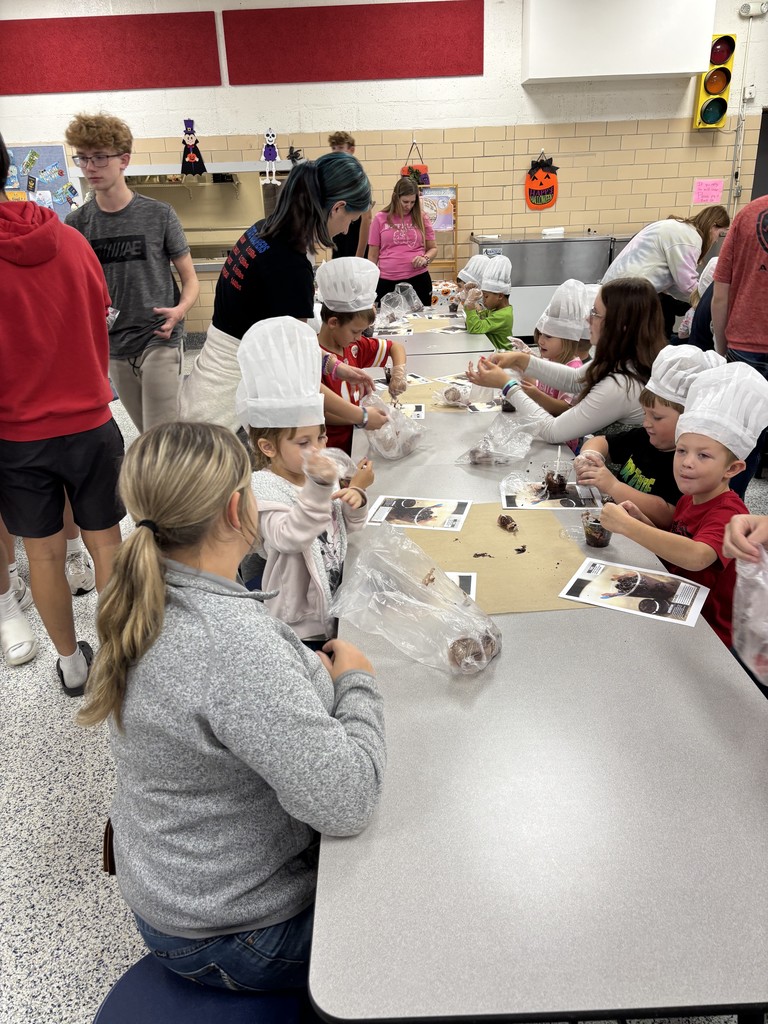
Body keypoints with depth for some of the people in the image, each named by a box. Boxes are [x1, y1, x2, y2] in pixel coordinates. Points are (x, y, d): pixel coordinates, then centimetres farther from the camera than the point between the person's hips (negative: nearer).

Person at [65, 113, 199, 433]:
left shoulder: (159, 214, -5)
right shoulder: (76, 223, 3)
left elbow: (190, 278, -1)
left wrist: (180, 309, -21)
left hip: (159, 339, -4)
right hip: (113, 346, 4)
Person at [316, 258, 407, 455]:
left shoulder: (354, 346, 7)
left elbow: (396, 347, 21)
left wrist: (399, 371, 1)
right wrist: (361, 417, -25)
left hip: (352, 440, 8)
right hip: (329, 451, -8)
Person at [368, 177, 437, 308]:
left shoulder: (421, 218, 7)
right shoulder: (380, 219, 4)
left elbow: (433, 248, 13)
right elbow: (373, 255, 7)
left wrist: (425, 259, -9)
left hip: (419, 280, 1)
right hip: (387, 282, -1)